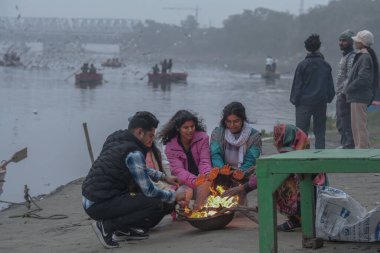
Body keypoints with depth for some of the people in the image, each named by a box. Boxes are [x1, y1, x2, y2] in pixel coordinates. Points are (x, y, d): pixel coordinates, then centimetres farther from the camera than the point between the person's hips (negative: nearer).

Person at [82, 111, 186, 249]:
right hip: (99, 206, -10)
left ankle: (124, 230, 12)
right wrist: (175, 196, 1)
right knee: (156, 205, -16)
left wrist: (164, 177, 27)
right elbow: (149, 191, -14)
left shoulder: (115, 138, 11)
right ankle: (107, 227, -9)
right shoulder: (133, 153, -17)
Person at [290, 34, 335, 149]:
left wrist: (295, 100, 2)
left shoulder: (302, 65, -9)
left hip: (304, 102, -3)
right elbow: (330, 85, 6)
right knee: (320, 131, 9)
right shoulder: (326, 65, 2)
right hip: (321, 103, 3)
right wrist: (328, 98, 17)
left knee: (301, 131, 1)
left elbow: (297, 85, -7)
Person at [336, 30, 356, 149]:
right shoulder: (344, 56, 20)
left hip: (345, 96, -11)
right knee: (340, 125, 15)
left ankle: (348, 146, -9)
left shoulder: (352, 57, -13)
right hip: (340, 95, 11)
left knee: (346, 125, -10)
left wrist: (343, 92, -23)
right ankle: (345, 146, 21)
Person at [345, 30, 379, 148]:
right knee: (356, 125, 16)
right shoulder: (362, 56, 15)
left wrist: (349, 88, -15)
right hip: (358, 96, 10)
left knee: (360, 125, -7)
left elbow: (363, 78, -24)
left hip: (360, 97, -10)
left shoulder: (365, 57, -16)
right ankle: (360, 147, 22)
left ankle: (363, 147, -5)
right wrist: (349, 89, 14)